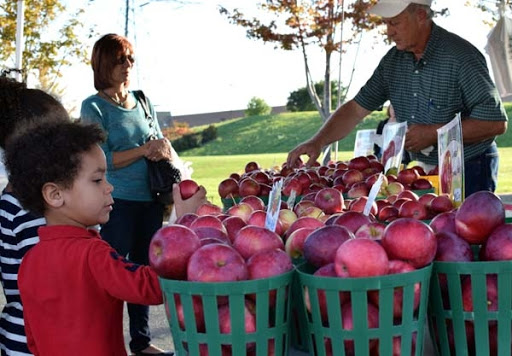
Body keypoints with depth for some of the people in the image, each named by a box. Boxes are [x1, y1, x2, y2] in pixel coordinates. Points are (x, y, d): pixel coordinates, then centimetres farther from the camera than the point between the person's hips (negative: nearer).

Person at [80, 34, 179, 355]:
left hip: (151, 200, 6)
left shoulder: (142, 101, 11)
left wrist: (164, 149, -8)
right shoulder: (94, 106, -5)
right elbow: (103, 160, -13)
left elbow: (161, 142, 15)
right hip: (118, 203, -6)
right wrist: (145, 150, -16)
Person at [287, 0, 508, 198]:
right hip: (424, 171, 6)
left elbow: (496, 123, -20)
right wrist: (317, 142, -5)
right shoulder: (393, 60, 3)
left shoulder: (460, 57, -18)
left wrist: (434, 134, -22)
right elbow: (357, 108, 7)